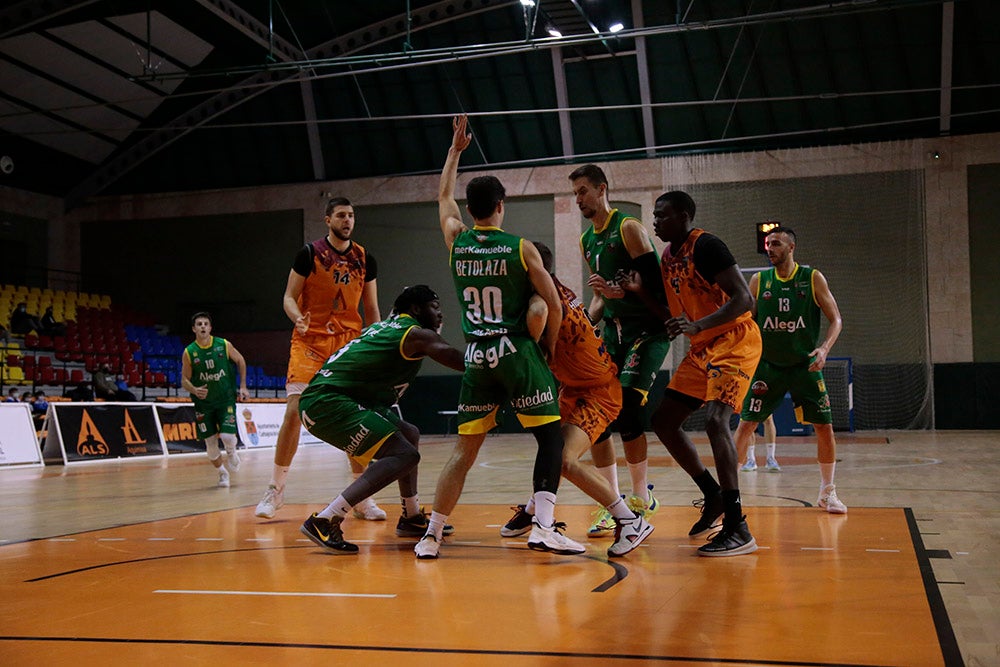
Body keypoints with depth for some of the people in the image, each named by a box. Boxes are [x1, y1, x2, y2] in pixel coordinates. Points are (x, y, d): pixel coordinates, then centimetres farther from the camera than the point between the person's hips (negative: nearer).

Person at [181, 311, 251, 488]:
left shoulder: (224, 345, -8)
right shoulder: (189, 352, -7)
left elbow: (240, 361, 9)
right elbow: (184, 380, -2)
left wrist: (243, 386, 4)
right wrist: (195, 390, -23)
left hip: (226, 399, -1)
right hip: (203, 403, 1)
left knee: (228, 436, -16)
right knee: (210, 443, 1)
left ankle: (231, 453, 21)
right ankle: (222, 473, 25)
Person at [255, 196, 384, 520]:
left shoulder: (365, 259, 7)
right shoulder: (309, 253, -2)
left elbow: (372, 309, 13)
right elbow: (289, 297, -2)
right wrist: (298, 319, -23)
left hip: (350, 343, 3)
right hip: (310, 341, -3)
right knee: (295, 411, -11)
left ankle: (362, 497, 9)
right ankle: (275, 490, 3)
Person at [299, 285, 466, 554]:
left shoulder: (387, 326, 21)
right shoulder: (416, 334, -6)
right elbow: (462, 361, -13)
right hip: (328, 403, -10)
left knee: (410, 435, 20)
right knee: (405, 455, -17)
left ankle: (411, 518, 29)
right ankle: (324, 521, -21)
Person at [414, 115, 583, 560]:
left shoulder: (456, 241, 6)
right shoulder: (521, 248, -3)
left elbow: (444, 197, 26)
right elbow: (554, 305, -4)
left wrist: (456, 150, 34)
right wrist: (549, 347, 10)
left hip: (475, 357, 4)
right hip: (516, 352, -4)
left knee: (464, 449, 9)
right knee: (551, 437, 3)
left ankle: (432, 535, 9)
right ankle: (543, 526, -8)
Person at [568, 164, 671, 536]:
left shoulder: (628, 228, -10)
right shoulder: (587, 242, 15)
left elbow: (654, 283, -16)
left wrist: (620, 292, -30)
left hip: (649, 328, -8)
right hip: (615, 330, 8)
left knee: (627, 407, -19)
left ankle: (641, 498, -2)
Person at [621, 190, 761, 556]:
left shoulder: (706, 246, -16)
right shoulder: (667, 257, 11)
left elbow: (744, 300, -23)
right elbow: (673, 316, 14)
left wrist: (697, 326, -33)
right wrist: (641, 292, -1)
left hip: (735, 341, -10)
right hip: (702, 348, 10)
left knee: (715, 420, -26)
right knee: (663, 420, 7)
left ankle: (738, 529, -22)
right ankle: (714, 496, 22)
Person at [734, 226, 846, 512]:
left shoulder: (813, 278, -4)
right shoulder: (759, 281, 1)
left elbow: (836, 320, -4)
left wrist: (824, 348, -21)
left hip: (805, 365, -1)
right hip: (768, 365, 1)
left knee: (824, 426, -2)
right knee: (746, 424, -4)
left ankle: (827, 493, 14)